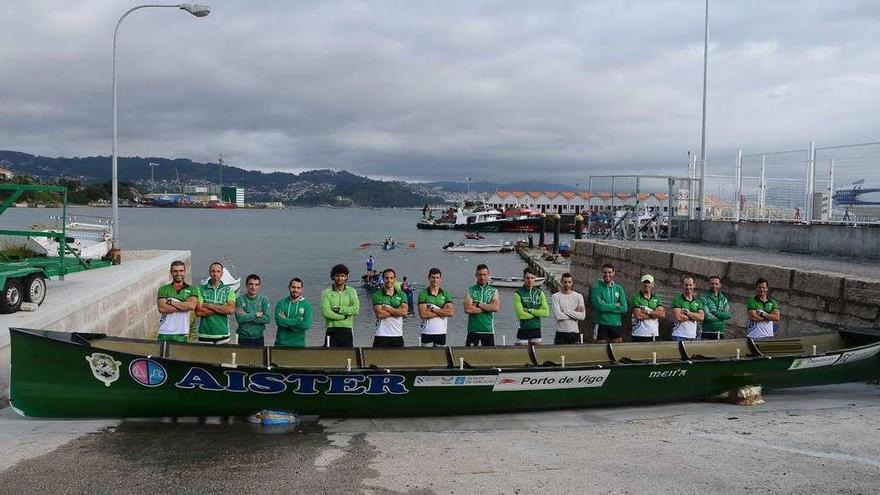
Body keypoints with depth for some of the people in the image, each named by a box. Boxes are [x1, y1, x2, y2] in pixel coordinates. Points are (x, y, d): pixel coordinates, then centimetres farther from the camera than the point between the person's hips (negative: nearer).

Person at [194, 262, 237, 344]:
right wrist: (222, 309, -6)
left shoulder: (228, 290, 8)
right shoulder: (201, 289, 5)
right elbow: (198, 312, -6)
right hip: (205, 335, -1)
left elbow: (231, 310, -7)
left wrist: (209, 306, -7)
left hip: (223, 335, 1)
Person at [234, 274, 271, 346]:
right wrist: (256, 314, -12)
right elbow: (239, 319, -15)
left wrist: (246, 317, -13)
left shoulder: (264, 299, 2)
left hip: (258, 338, 1)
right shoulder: (240, 300, -2)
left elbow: (267, 318, -10)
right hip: (243, 339, -1)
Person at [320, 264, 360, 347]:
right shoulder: (326, 292, 2)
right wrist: (344, 316, -8)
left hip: (347, 330, 2)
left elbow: (356, 309, -6)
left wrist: (338, 309, -10)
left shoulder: (351, 291, 9)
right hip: (332, 330, -2)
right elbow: (326, 312, -10)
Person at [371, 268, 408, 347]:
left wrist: (387, 308, -9)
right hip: (381, 335, -3)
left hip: (398, 335, 3)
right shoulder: (377, 295, 1)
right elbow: (380, 314, -12)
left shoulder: (401, 295, 10)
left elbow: (404, 312, -6)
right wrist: (397, 311, -5)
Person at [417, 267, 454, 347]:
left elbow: (451, 312, -7)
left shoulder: (445, 294, 7)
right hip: (427, 333, -2)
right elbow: (423, 314, -13)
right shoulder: (423, 293, -1)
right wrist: (442, 312, -8)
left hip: (441, 332, 2)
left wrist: (433, 309, -11)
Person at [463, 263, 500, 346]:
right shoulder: (470, 291, 4)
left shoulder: (493, 291, 8)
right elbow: (468, 309, -11)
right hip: (473, 330, -1)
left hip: (488, 330, 1)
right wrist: (488, 307, -7)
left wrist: (478, 304, -10)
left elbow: (496, 308, -9)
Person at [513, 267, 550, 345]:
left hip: (536, 330, 4)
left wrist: (530, 310, -10)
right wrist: (537, 313, -5)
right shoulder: (518, 293, -4)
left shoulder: (540, 293, 9)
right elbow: (521, 314, -14)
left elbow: (546, 312, -2)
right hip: (523, 331, -4)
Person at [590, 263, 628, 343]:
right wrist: (615, 305, -6)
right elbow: (599, 306, -16)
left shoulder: (618, 288, 9)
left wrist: (607, 307, -9)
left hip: (617, 325, 4)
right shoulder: (597, 288, -2)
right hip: (602, 325, -4)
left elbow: (624, 308, -1)